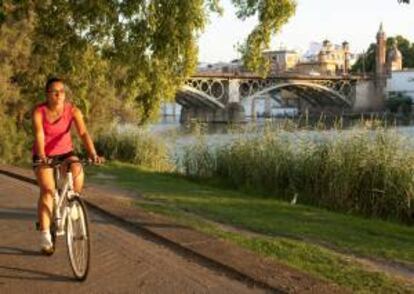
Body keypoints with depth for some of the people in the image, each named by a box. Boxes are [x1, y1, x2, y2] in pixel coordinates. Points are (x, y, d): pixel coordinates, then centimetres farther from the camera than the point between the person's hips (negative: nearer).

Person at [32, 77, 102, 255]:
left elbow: (83, 133, -26)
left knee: (78, 171, -29)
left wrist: (93, 154, -41)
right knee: (47, 190, -17)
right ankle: (45, 237, -11)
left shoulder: (73, 111, -16)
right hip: (44, 155, -1)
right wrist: (41, 156, -48)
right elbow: (39, 135, -31)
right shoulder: (39, 112, -19)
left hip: (64, 152, 1)